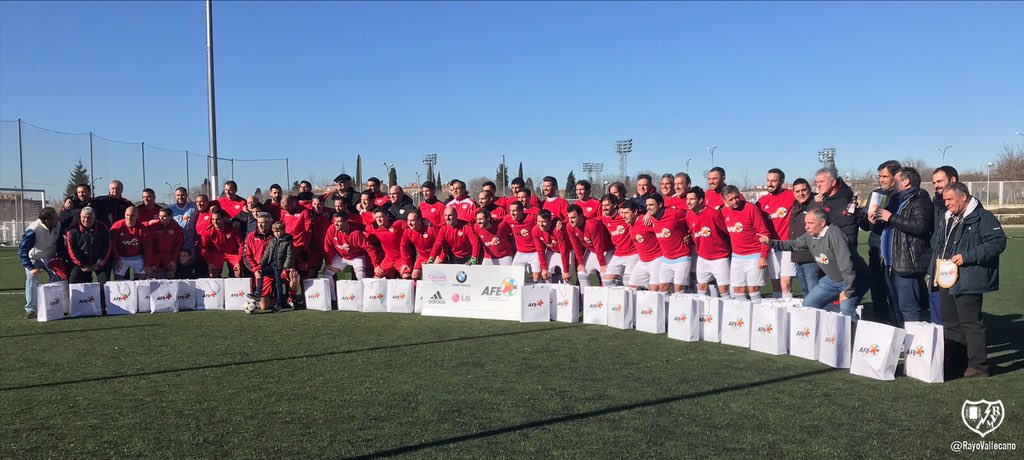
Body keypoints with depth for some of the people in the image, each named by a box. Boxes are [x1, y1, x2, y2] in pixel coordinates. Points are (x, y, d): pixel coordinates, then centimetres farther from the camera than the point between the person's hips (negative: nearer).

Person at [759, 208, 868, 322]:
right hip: (831, 279, 9)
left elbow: (847, 265, -31)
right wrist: (771, 242, 4)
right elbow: (793, 244, 16)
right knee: (808, 304, 8)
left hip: (853, 279, -9)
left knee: (846, 309, -31)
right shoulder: (810, 236, -2)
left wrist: (847, 291, -27)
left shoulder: (835, 236, -28)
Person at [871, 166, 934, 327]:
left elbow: (920, 226, -26)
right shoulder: (896, 200, 21)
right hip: (891, 264, 10)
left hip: (908, 264, -10)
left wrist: (891, 217, -19)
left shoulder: (920, 201, -8)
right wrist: (877, 221, 8)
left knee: (909, 309, -10)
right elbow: (886, 227, 30)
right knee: (894, 308, 16)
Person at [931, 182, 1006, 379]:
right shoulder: (947, 219, 17)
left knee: (971, 323, -5)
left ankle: (978, 366, 3)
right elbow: (936, 242, 29)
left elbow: (998, 242, -17)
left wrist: (967, 256, -21)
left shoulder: (983, 217, -9)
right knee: (950, 323, 15)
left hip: (968, 282, -9)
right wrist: (934, 272, 14)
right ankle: (954, 363, 25)